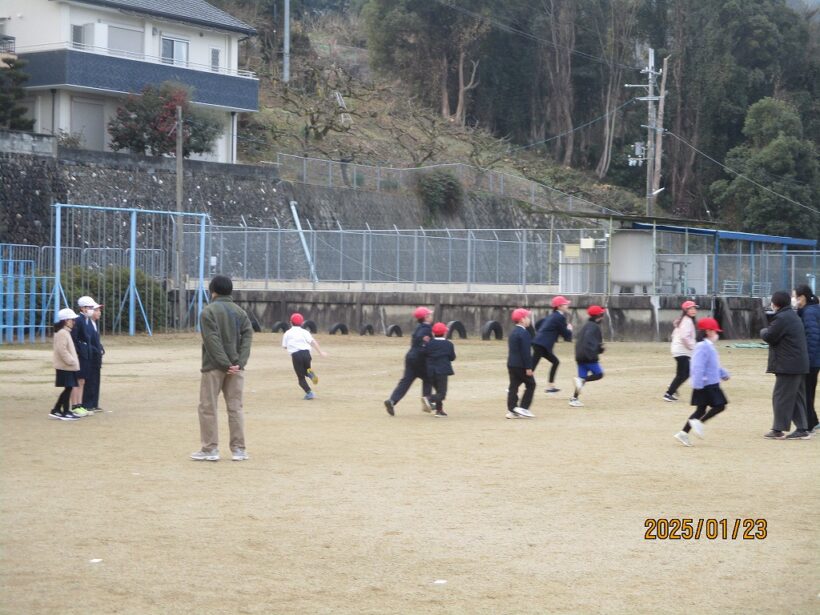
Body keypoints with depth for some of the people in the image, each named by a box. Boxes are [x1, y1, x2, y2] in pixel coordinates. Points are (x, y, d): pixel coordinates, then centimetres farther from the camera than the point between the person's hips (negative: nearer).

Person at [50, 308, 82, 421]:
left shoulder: (65, 332, 18)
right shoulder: (62, 333, -15)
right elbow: (62, 350, -23)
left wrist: (73, 361, 17)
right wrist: (71, 361, -20)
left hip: (67, 366, 10)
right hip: (66, 366, -10)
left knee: (68, 388, 12)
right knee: (68, 388, -5)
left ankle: (56, 410, 16)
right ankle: (65, 412, 0)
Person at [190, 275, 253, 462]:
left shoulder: (209, 311, -5)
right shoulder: (240, 312, 10)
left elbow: (212, 341, -14)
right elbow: (247, 337, 0)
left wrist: (225, 364, -15)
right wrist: (239, 363, -8)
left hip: (214, 367, -4)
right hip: (236, 368, 5)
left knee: (208, 408, 3)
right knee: (235, 408, 8)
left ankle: (210, 449, 2)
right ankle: (238, 450, 6)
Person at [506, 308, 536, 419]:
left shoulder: (513, 332, 14)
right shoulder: (524, 333, -15)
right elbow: (526, 351, -19)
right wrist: (528, 367, -17)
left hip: (511, 363, 9)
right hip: (521, 365, -9)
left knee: (513, 386, 8)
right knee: (530, 384, 2)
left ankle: (511, 410, 5)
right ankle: (523, 408, -3)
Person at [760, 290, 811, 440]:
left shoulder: (781, 318, -15)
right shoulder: (793, 316, 17)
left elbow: (769, 337, -15)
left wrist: (763, 331, 5)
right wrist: (768, 332, 7)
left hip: (788, 365, -10)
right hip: (800, 364, 10)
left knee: (781, 396, -5)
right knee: (797, 397, 12)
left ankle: (778, 430, -3)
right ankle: (802, 429, 13)